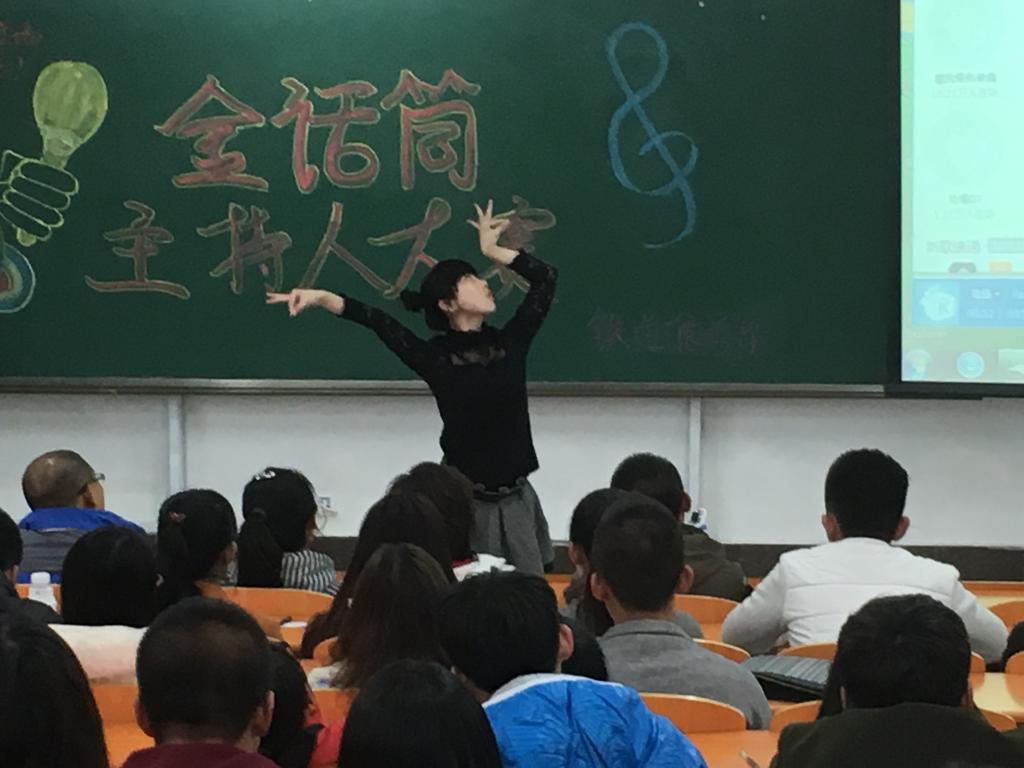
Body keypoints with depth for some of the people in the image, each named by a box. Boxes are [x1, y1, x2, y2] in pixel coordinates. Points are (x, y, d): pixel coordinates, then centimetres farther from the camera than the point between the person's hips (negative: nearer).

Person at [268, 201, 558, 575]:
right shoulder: (436, 357, -6)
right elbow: (375, 320, -13)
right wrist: (321, 297, -24)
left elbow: (545, 278, 6)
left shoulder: (509, 343, 3)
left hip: (514, 498, 3)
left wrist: (492, 250, 9)